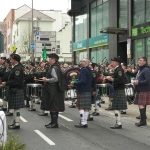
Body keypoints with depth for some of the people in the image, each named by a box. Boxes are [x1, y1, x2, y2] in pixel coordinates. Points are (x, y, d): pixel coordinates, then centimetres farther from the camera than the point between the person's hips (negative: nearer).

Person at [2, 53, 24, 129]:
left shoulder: (18, 69, -18)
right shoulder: (15, 68, 14)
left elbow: (16, 81, -23)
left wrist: (6, 83, -19)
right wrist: (6, 83, 8)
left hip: (16, 91, -10)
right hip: (14, 90, 10)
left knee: (16, 108, -4)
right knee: (15, 108, 15)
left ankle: (17, 124, 1)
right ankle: (16, 122, 23)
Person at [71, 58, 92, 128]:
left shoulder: (83, 70, -14)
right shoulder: (89, 70, 15)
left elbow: (82, 81, -23)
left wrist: (74, 83, -14)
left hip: (82, 91, -9)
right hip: (88, 91, 9)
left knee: (81, 107, -5)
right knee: (86, 108, 9)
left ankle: (83, 122, -6)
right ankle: (85, 122, 12)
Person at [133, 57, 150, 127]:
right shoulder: (140, 69, 17)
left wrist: (138, 82, -18)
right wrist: (135, 81, 7)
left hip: (144, 90, -10)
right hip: (139, 90, 10)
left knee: (141, 105, -11)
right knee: (141, 105, 12)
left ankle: (143, 121, -7)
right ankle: (143, 120, 19)